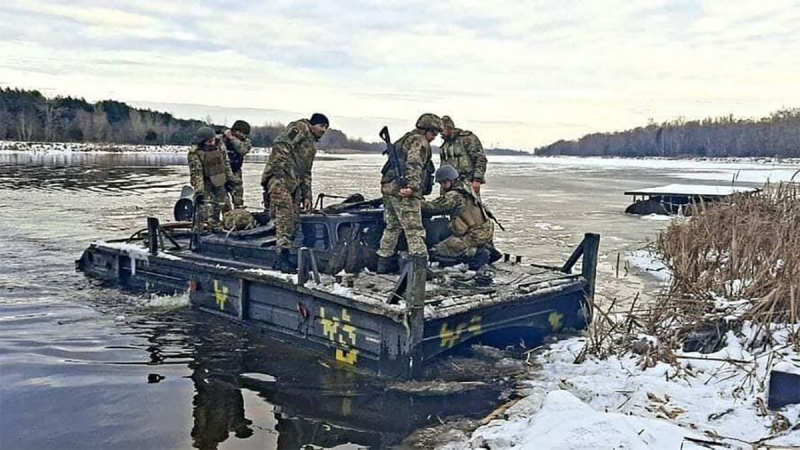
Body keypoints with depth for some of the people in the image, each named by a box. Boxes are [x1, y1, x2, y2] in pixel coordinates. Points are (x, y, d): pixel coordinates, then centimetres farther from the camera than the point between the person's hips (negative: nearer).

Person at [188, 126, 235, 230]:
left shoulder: (219, 147, -4)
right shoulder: (194, 153, -20)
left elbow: (226, 163, 9)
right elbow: (196, 173, -25)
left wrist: (229, 179, 7)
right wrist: (199, 192, -31)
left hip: (219, 182, 5)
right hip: (205, 184, -5)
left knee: (225, 206, 14)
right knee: (204, 212, -8)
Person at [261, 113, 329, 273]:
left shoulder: (312, 145, 30)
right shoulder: (300, 128, 1)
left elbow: (306, 173, 32)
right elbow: (280, 145, -15)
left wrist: (307, 196, 25)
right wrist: (282, 168, -23)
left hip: (294, 184, 9)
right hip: (280, 179, -9)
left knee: (292, 220, 3)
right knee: (285, 216, -17)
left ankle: (282, 259, 8)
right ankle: (283, 257, -19)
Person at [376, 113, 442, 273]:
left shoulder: (405, 139, 26)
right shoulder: (420, 141, -5)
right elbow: (414, 164, -21)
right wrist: (412, 186, -32)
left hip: (388, 187, 10)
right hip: (403, 191, -10)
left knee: (392, 227, 18)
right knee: (414, 229, -10)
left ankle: (384, 262, 24)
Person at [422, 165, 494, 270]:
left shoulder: (454, 196, -15)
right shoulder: (467, 189, 13)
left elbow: (432, 207, -11)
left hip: (475, 236, -9)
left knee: (436, 252, -9)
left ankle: (477, 253, -11)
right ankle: (480, 251, 9)